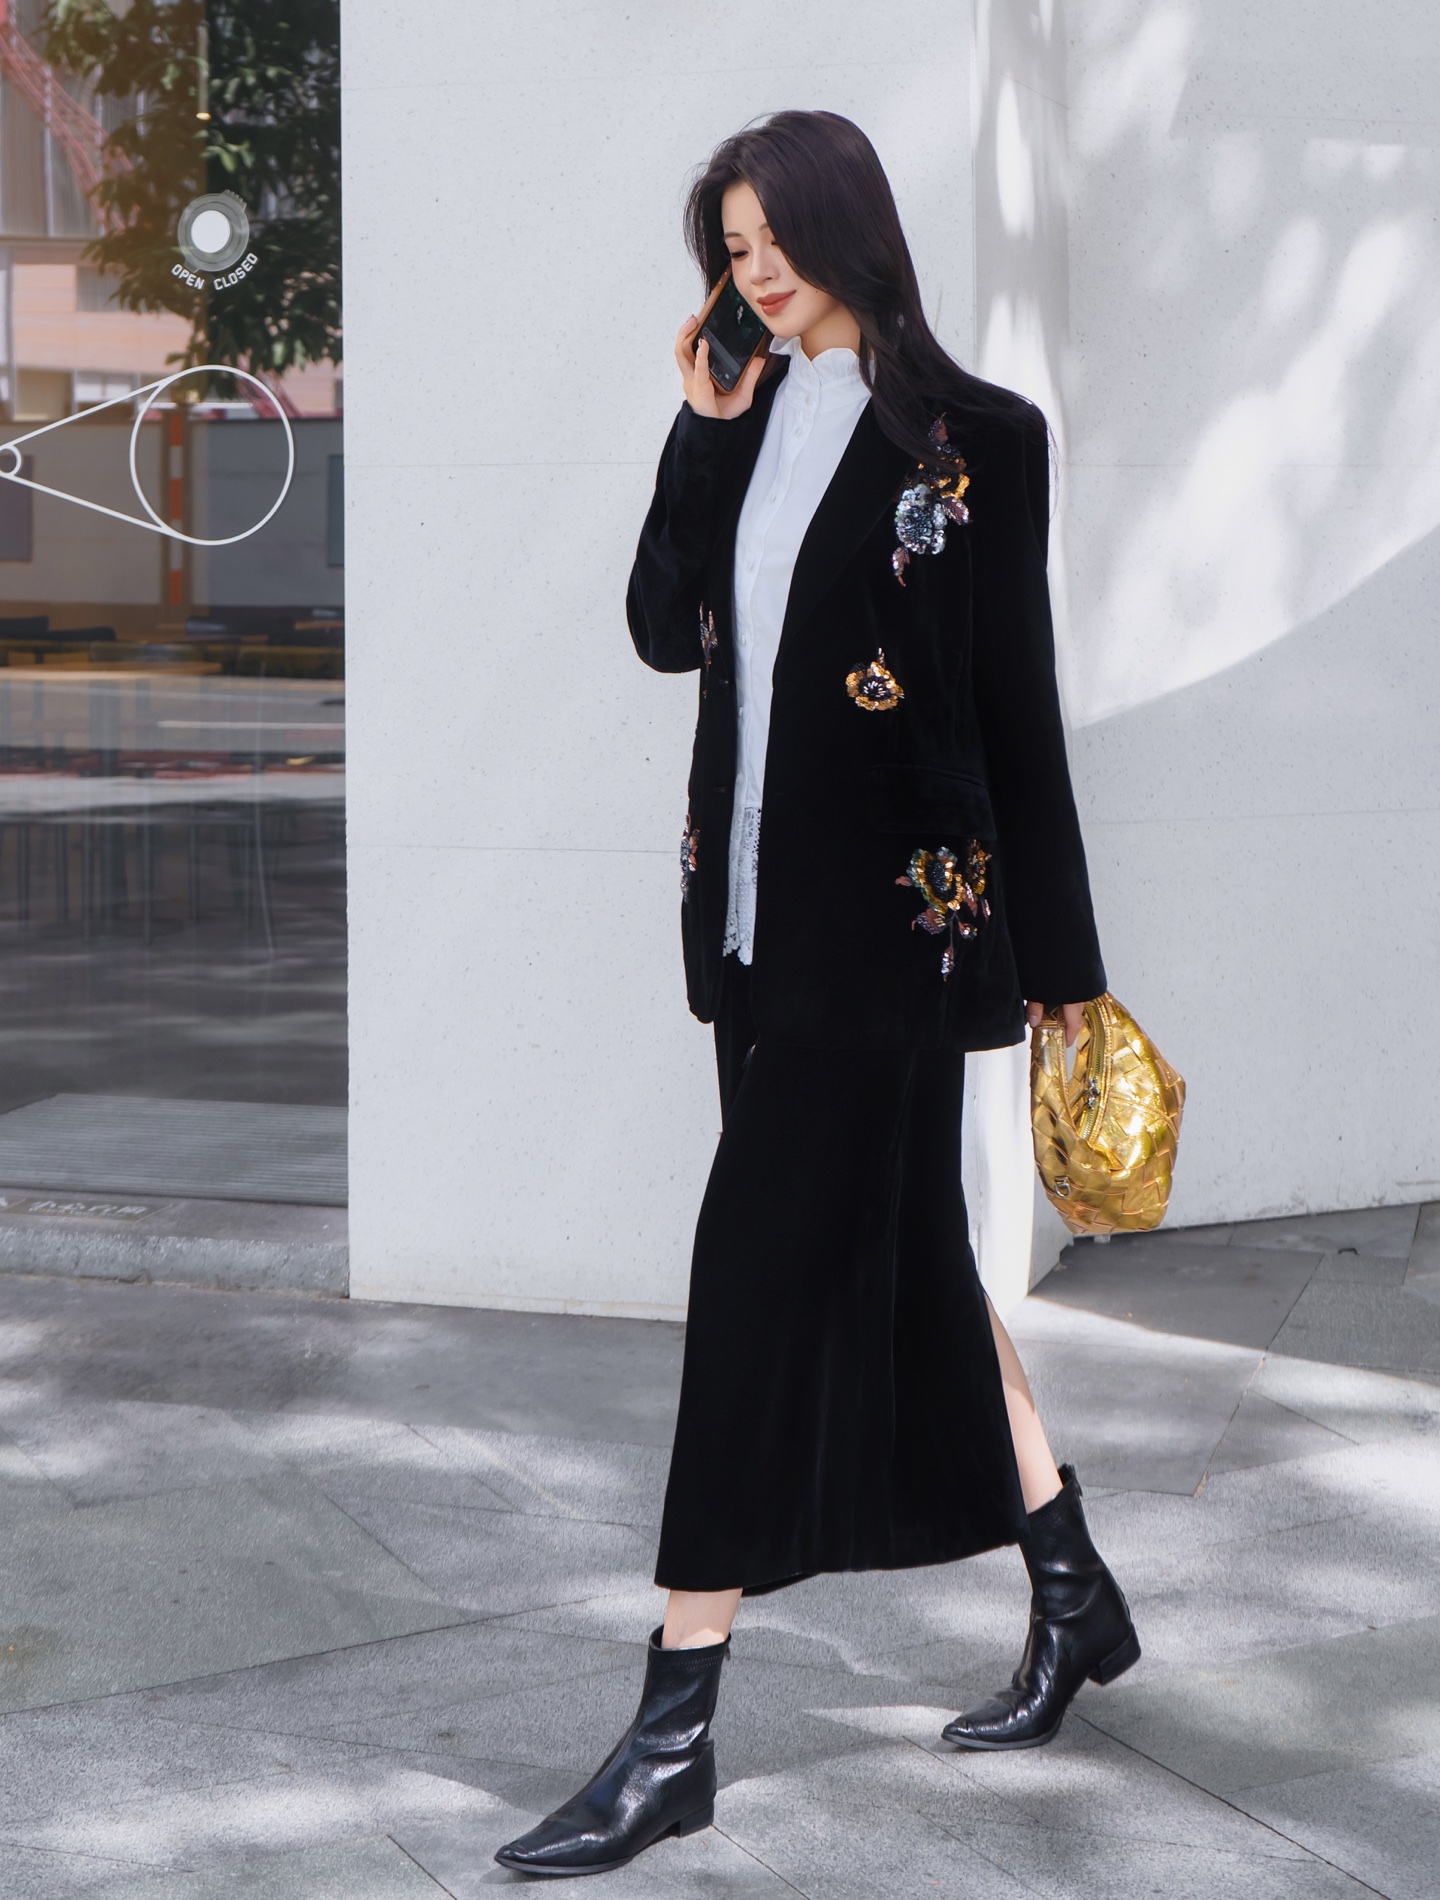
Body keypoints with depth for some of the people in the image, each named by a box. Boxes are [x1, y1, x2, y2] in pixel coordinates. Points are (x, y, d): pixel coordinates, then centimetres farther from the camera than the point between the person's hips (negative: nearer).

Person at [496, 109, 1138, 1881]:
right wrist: (702, 435, -2)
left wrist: (1056, 960, -5)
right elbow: (665, 632, 7)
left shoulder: (967, 439, -7)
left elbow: (1019, 705, -6)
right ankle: (1073, 1596, 32)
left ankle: (675, 1732, -4)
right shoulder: (747, 424, 12)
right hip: (756, 901, 7)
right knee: (901, 1248, 15)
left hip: (892, 913, -7)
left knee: (772, 1268, -9)